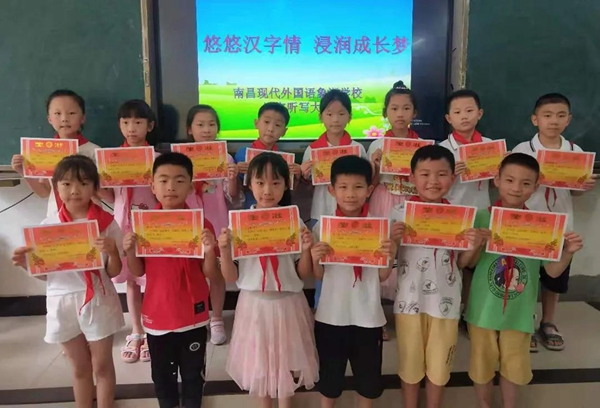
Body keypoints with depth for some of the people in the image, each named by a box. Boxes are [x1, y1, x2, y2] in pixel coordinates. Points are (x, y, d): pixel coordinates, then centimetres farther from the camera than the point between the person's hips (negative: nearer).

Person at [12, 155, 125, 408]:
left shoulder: (106, 223, -9)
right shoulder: (48, 225, -2)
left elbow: (114, 272, -6)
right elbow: (43, 273, 5)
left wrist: (112, 251, -25)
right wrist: (26, 264, -14)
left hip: (98, 302, -2)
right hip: (62, 304, 2)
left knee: (102, 365, 12)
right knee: (79, 368, 19)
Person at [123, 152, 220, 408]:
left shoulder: (201, 224, -10)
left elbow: (211, 275, -7)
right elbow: (138, 272, 3)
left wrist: (210, 251, -25)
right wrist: (129, 250, -15)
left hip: (192, 314, -2)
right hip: (157, 313, 2)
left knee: (193, 373, 16)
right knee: (162, 374, 20)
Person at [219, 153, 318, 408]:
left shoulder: (295, 223, -7)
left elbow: (303, 274, -2)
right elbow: (231, 277, -4)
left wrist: (307, 249, -19)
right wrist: (224, 249, -20)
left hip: (287, 304, 0)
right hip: (254, 304, 0)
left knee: (287, 361, 16)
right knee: (258, 362, 16)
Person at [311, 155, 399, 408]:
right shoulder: (322, 227, -6)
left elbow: (382, 277, -2)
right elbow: (318, 276, -1)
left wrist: (390, 258, -20)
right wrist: (315, 259, -21)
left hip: (367, 315, 0)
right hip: (331, 315, 0)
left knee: (369, 375, 17)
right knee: (329, 375, 18)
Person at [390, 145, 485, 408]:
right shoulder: (400, 212, -9)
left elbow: (460, 263, 4)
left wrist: (473, 246, -15)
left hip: (445, 300, 2)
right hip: (410, 299, -1)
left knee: (439, 363, 19)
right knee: (410, 362, 17)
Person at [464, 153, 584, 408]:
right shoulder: (482, 218, -11)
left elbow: (553, 271, -2)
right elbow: (470, 263, -7)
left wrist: (568, 252, -20)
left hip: (519, 311, 1)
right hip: (484, 309, -1)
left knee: (513, 365, 19)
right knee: (482, 363, 17)